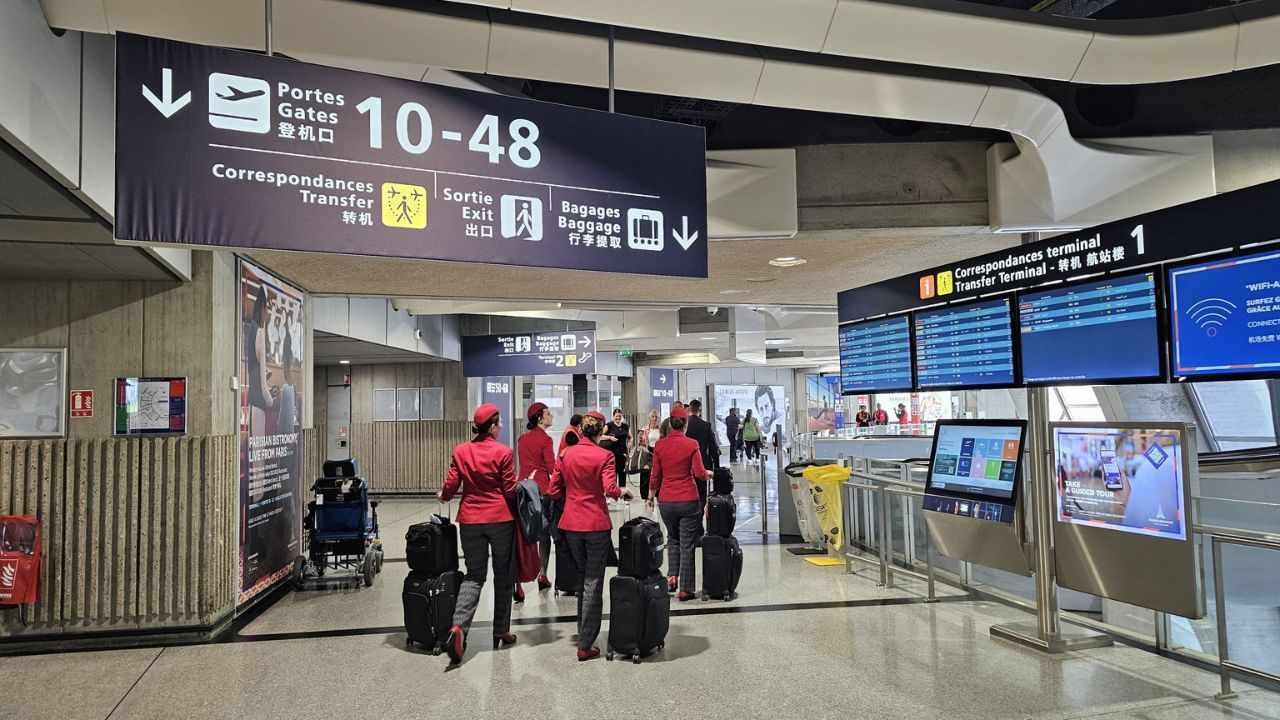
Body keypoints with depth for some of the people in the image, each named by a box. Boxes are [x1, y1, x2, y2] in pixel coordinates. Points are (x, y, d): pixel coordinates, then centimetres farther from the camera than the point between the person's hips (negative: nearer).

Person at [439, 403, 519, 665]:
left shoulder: (460, 451, -1)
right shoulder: (502, 452, -10)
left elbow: (451, 486, 1)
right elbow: (510, 491, -7)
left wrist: (444, 496, 23)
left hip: (470, 520, 3)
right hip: (500, 519, -3)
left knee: (474, 574, 11)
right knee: (503, 574, 12)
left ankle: (458, 626, -10)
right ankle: (501, 631, 21)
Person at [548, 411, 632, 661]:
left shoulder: (566, 454, 2)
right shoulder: (604, 456, -10)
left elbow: (554, 490, 5)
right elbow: (610, 489, -20)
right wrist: (623, 493, -1)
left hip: (571, 524, 4)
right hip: (596, 525, -4)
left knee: (581, 578, 21)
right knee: (593, 584, 3)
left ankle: (583, 632, 32)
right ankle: (585, 645, 5)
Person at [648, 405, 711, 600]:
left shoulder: (660, 445, -1)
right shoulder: (691, 444, -8)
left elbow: (655, 475, 3)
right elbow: (699, 473, -10)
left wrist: (651, 496, 16)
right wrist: (708, 473, 11)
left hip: (666, 500, 3)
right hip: (688, 500, -3)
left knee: (672, 538, 25)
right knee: (687, 545, 5)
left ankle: (672, 576, 13)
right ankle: (685, 589, 8)